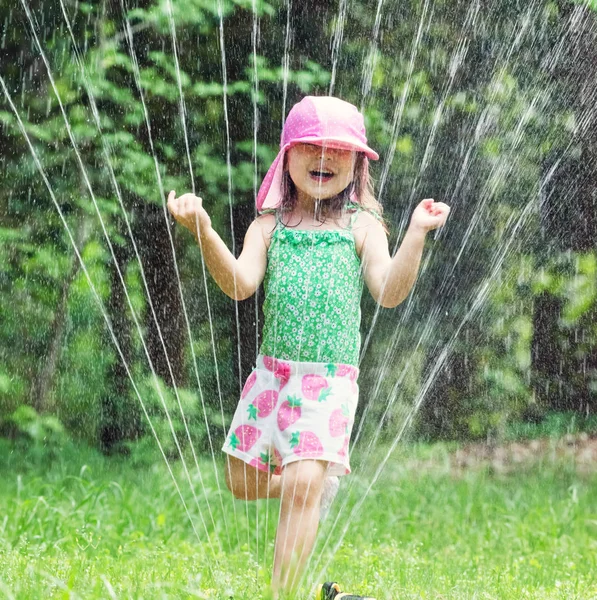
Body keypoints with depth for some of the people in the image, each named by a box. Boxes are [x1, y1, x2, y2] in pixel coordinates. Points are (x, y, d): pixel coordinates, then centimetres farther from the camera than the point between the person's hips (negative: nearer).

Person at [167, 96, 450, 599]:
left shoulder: (361, 225, 2)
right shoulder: (271, 224, 5)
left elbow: (390, 293, -8)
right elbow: (240, 283, -9)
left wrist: (416, 234, -21)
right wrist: (204, 232, -23)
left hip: (331, 377, -3)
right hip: (272, 370, 4)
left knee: (303, 483, -17)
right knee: (244, 482, 10)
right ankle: (324, 479, 38)